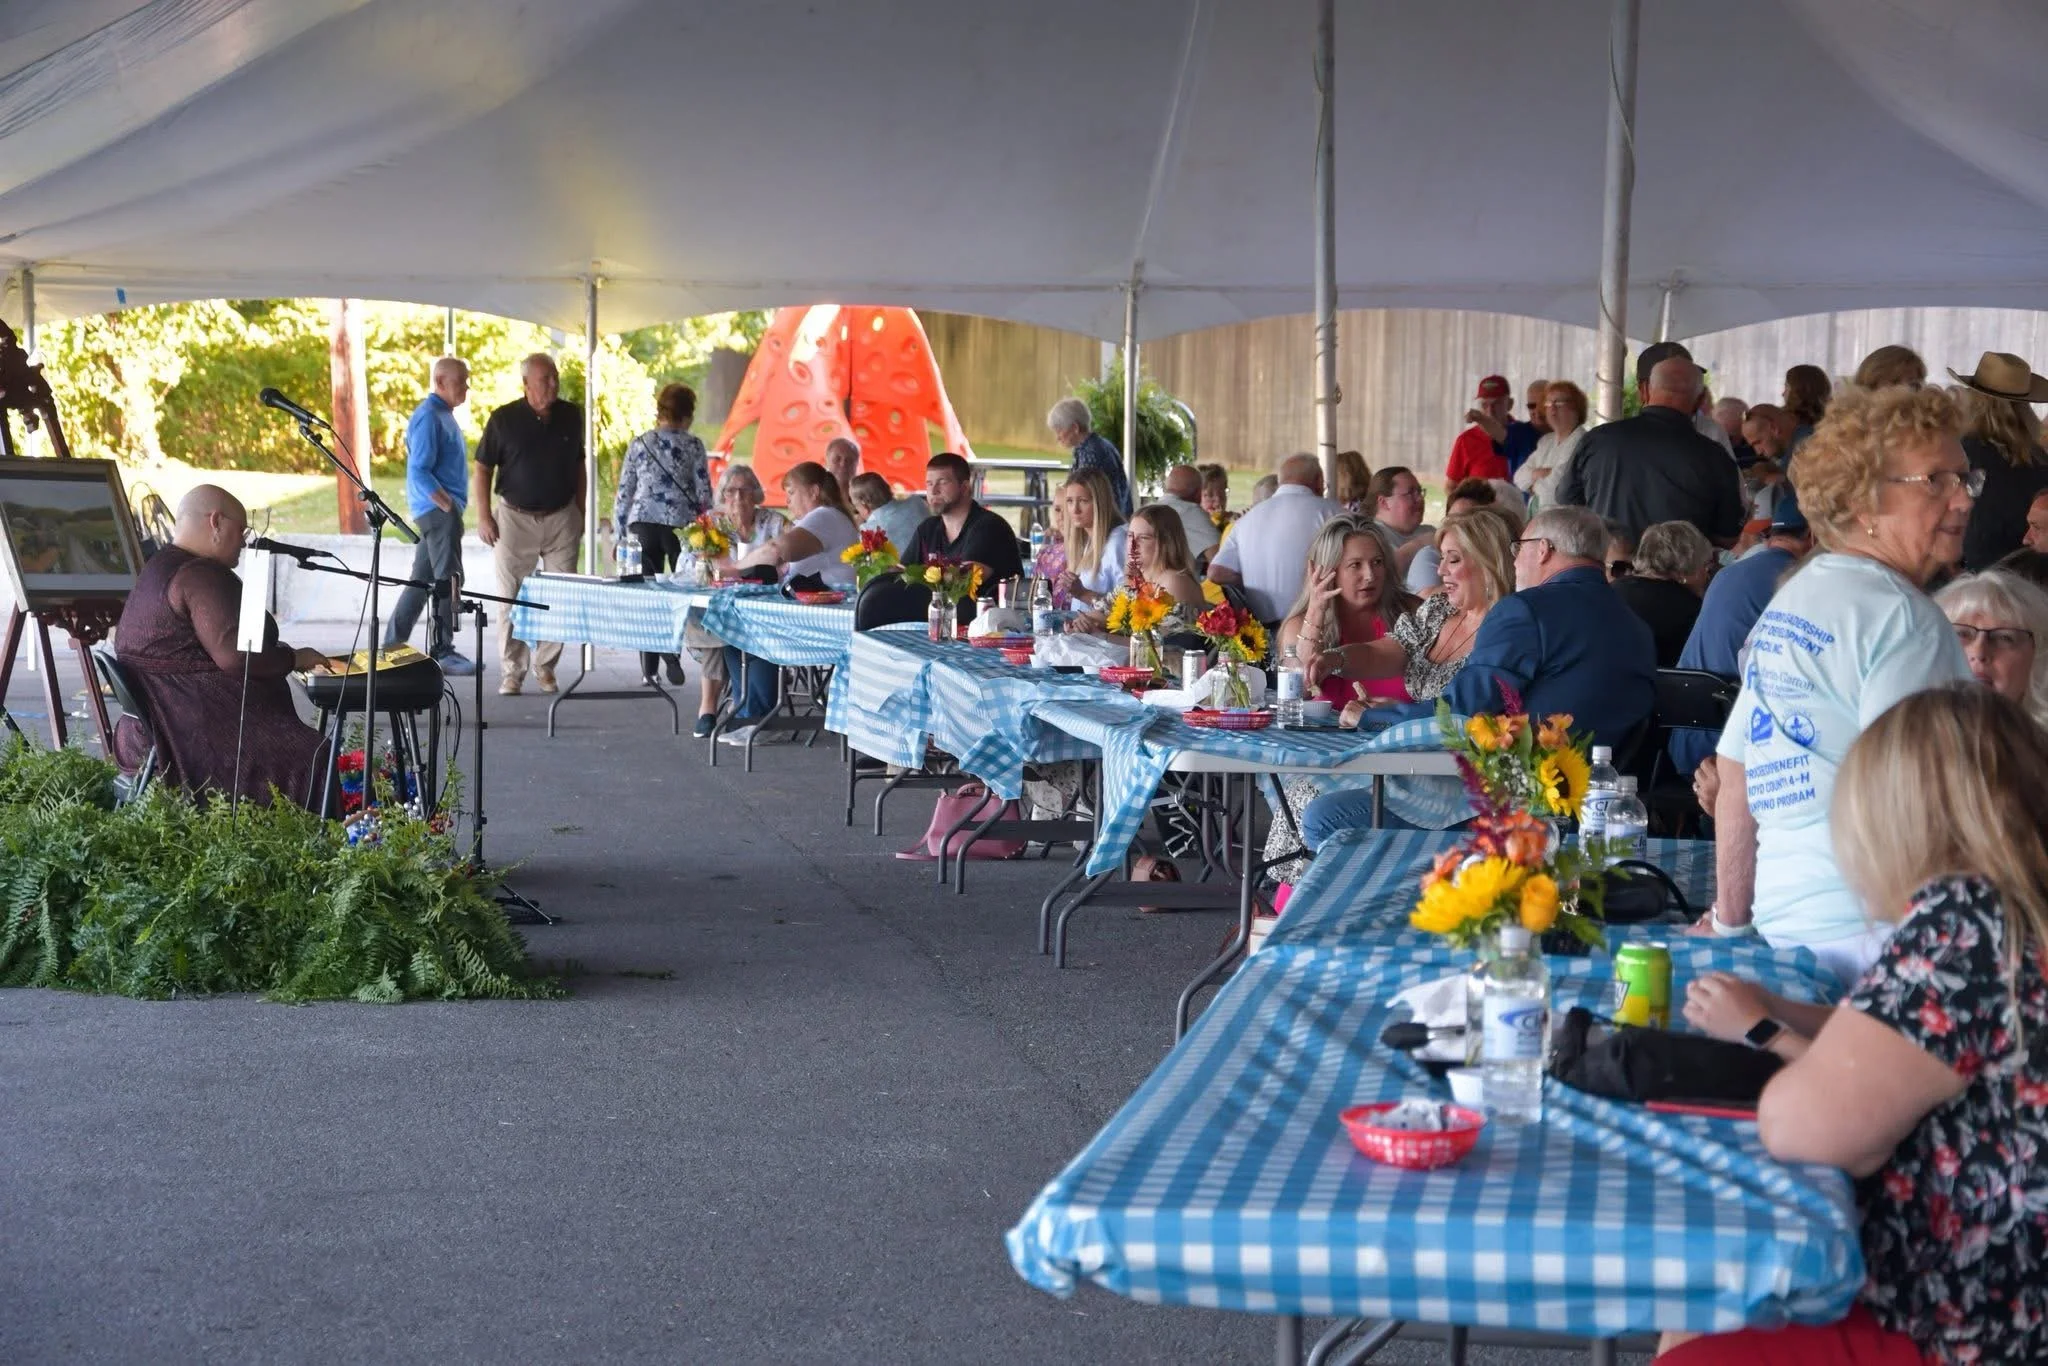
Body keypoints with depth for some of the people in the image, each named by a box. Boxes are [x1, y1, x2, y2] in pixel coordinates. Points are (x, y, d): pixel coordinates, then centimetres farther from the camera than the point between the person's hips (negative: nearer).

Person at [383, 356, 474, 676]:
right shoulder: (428, 417, -13)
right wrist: (448, 506, -20)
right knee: (448, 580, -11)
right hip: (437, 509, -10)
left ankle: (391, 647, 17)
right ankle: (442, 652, -10)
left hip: (442, 510, 10)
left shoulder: (444, 416, 18)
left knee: (423, 580, 12)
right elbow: (420, 472, -19)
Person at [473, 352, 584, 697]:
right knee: (511, 598, 1)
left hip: (561, 517, 3)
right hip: (516, 517, -2)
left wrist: (580, 511, 12)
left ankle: (545, 665, 15)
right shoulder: (504, 419, -5)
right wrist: (483, 517, -8)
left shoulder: (571, 415, 5)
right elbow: (482, 470, -1)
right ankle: (512, 671, 9)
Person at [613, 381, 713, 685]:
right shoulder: (693, 445, 0)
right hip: (681, 525, -2)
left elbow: (623, 493, 6)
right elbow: (704, 494, -2)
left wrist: (619, 535, 12)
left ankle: (649, 668, 2)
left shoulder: (640, 444, 6)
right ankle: (672, 659, -8)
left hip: (643, 524, 2)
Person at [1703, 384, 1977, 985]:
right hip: (1868, 934, -8)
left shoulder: (1783, 607, 17)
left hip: (1781, 922, 9)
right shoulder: (1902, 617, -9)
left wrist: (1730, 920, 24)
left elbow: (1736, 780, 19)